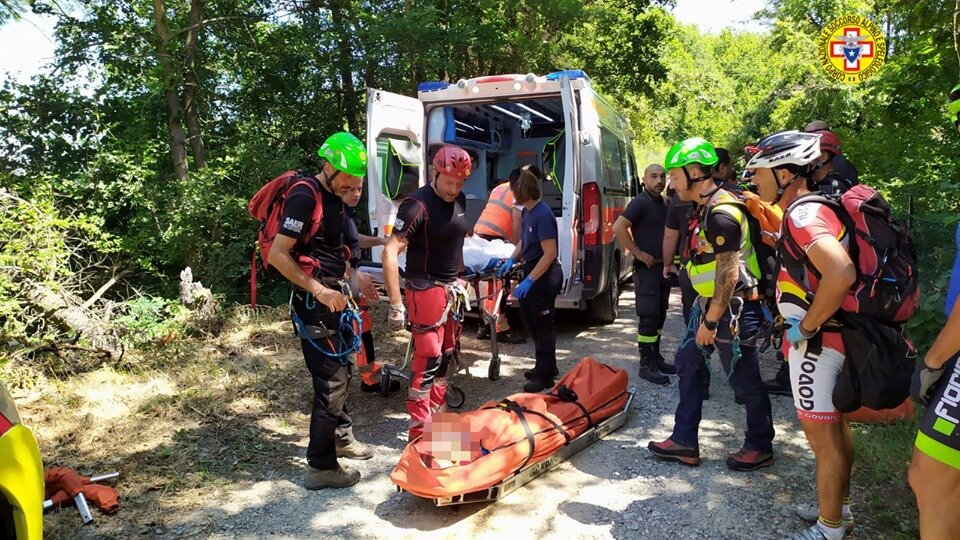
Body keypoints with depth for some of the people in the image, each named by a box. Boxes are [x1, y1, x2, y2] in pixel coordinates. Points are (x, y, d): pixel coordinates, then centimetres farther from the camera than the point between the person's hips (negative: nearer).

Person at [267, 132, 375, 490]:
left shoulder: (335, 198, 11)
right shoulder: (304, 198, -18)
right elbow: (277, 255, -23)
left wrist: (353, 275, 10)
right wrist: (319, 290, -24)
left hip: (331, 295, 10)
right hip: (313, 301, -10)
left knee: (341, 369, 20)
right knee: (330, 380, -6)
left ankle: (342, 438, 38)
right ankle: (320, 467, 5)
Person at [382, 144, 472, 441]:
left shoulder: (459, 201, 7)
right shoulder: (418, 204, -18)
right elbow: (390, 253, -23)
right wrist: (396, 304, -26)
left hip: (449, 289, 9)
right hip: (425, 290, -8)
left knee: (446, 355, 16)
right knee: (428, 359, -7)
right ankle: (419, 431, 4)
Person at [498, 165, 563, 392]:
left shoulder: (542, 215, -23)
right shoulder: (526, 212, 5)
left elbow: (550, 254, -25)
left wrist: (529, 280, -26)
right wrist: (512, 260, 5)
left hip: (545, 276, -10)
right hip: (532, 271, 10)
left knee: (543, 324, 2)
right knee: (530, 319, 20)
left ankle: (546, 376, 17)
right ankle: (545, 366, 36)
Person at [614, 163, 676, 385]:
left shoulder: (662, 203, 13)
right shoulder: (640, 202, -13)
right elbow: (618, 227, -25)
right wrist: (638, 253, -20)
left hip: (663, 266, 8)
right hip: (646, 268, -8)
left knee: (660, 316, 14)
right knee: (649, 317, -6)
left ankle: (655, 357, 25)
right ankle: (646, 365, 1)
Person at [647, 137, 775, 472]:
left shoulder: (722, 214, -22)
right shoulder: (704, 208, 9)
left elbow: (728, 274, -24)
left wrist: (711, 322, -20)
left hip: (730, 308, -10)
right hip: (709, 303, 10)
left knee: (744, 380, 4)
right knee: (688, 364, 12)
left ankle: (760, 447, 23)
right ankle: (684, 442, 20)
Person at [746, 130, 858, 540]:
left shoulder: (803, 214, -21)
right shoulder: (806, 211, 11)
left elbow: (841, 273, -36)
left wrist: (807, 326, -25)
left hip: (817, 342, -10)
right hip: (829, 336, 10)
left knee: (823, 437, 2)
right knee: (834, 429, 21)